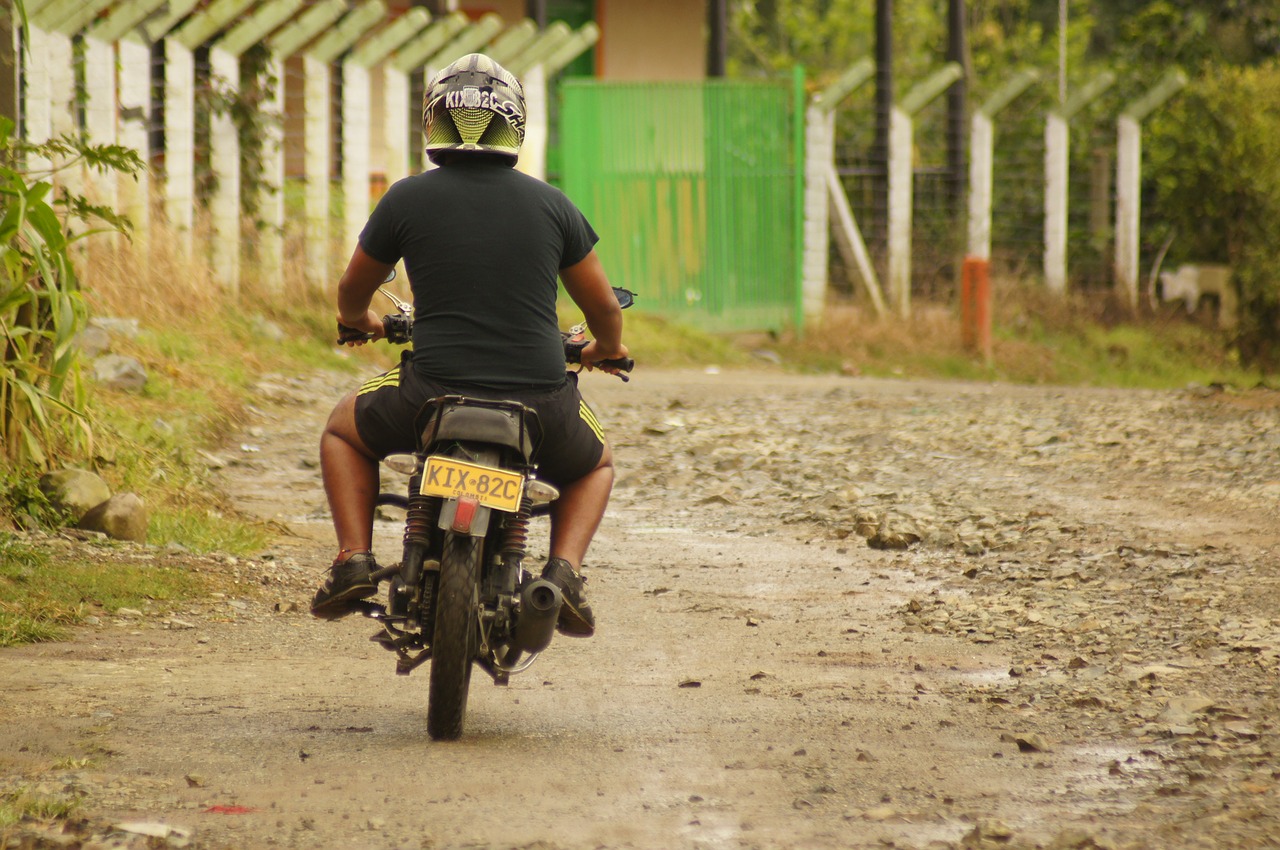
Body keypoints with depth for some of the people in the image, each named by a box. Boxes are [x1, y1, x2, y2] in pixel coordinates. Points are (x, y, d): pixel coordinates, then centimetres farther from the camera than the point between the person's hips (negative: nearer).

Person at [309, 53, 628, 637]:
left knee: (345, 429, 30)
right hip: (540, 403, 1)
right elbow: (604, 310, 12)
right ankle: (563, 569, 6)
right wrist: (607, 348, 36)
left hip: (433, 394, -1)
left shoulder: (407, 199, 0)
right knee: (595, 463, 32)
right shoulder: (551, 204, 3)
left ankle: (354, 557, 11)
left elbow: (352, 294, 16)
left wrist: (360, 322, 40)